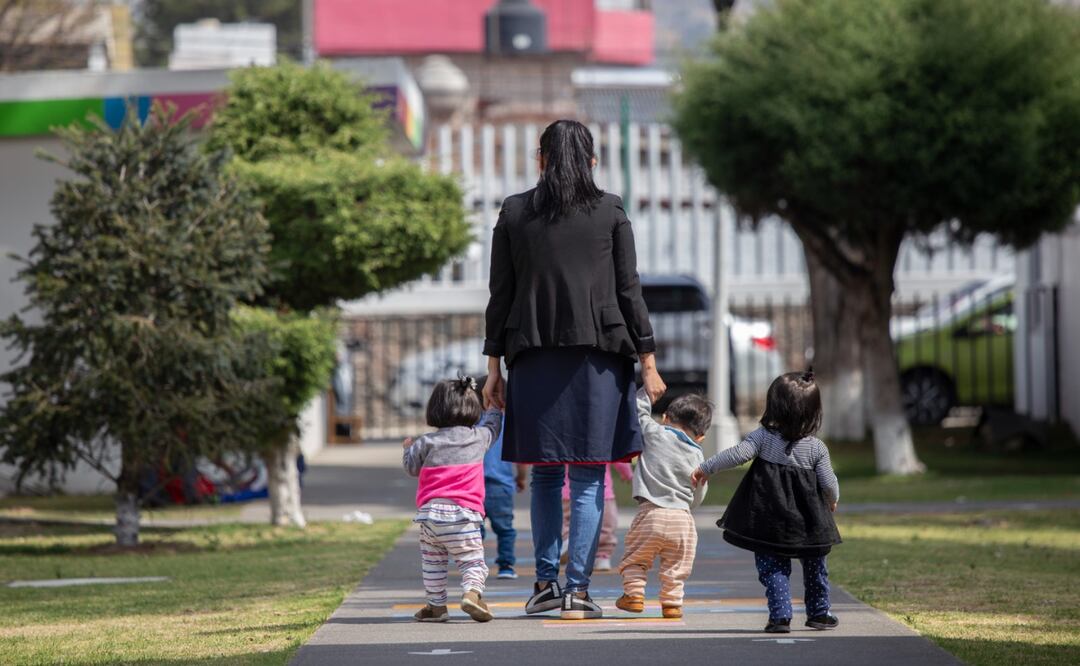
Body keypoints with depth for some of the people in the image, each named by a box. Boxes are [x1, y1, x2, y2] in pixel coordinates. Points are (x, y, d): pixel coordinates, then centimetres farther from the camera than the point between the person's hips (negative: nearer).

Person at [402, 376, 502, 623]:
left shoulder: (427, 442, 4)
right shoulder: (479, 437, 7)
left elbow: (411, 467, 15)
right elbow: (491, 425, 29)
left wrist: (409, 448, 35)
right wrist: (494, 408, 48)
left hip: (430, 509, 1)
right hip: (464, 514, -1)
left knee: (432, 560, 16)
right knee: (472, 559, 2)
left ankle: (436, 604, 17)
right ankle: (472, 592, -24)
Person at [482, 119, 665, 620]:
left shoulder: (514, 212, 4)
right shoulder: (610, 212, 1)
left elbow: (501, 295, 4)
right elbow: (629, 293, 0)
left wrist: (494, 365, 9)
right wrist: (647, 362, 5)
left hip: (534, 356, 2)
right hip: (598, 354, -2)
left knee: (545, 474, 12)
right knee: (588, 476, 0)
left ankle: (545, 583, 11)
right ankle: (577, 589, -5)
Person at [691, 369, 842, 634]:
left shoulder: (764, 436, -8)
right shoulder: (817, 448, -4)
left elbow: (738, 454, -16)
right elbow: (829, 483, -3)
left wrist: (706, 467, -7)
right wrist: (833, 500, 19)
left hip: (769, 520, -2)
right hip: (808, 520, 2)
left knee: (773, 568, 5)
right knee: (815, 567, 19)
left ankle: (780, 615, -6)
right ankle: (819, 613, 28)